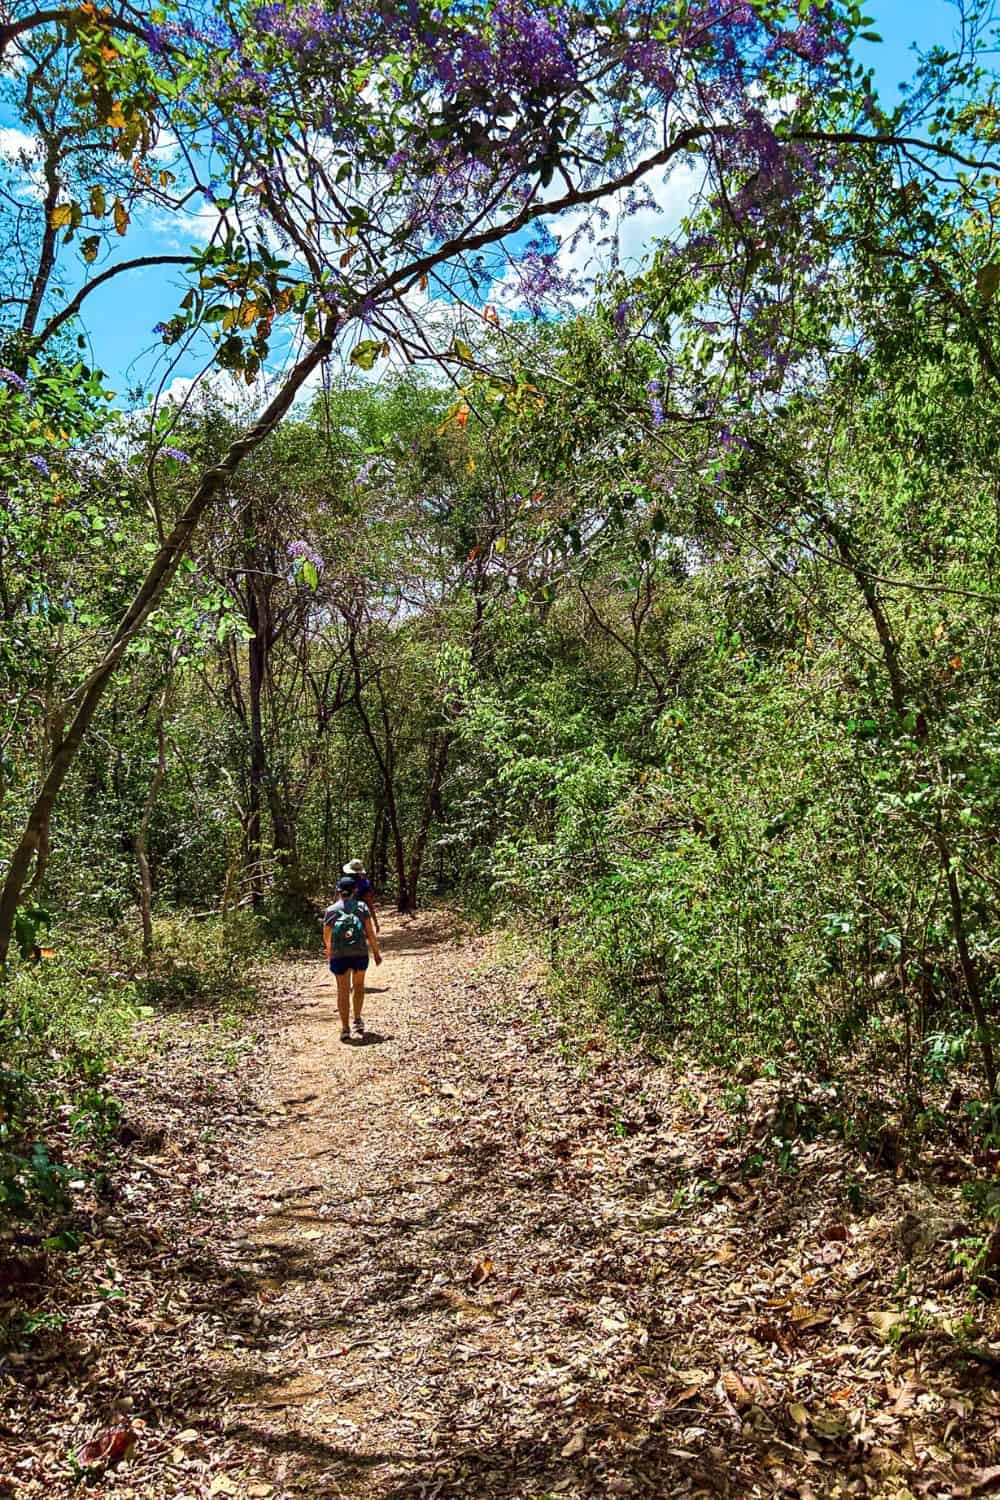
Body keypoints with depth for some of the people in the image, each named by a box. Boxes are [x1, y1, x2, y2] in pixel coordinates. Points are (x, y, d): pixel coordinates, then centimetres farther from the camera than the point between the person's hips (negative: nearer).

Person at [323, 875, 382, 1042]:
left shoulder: (330, 910, 2)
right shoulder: (361, 907, 1)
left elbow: (326, 936, 9)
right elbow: (371, 932, -2)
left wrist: (329, 951, 28)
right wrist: (376, 951, 7)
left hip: (339, 955, 0)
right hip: (360, 953, 0)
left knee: (343, 990, 7)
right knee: (358, 986, 22)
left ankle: (345, 1028, 6)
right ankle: (357, 1020, 26)